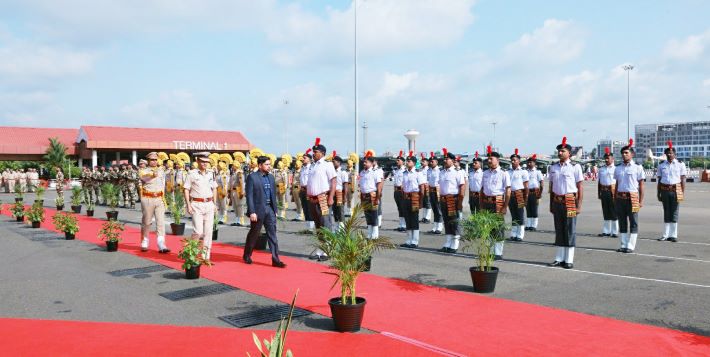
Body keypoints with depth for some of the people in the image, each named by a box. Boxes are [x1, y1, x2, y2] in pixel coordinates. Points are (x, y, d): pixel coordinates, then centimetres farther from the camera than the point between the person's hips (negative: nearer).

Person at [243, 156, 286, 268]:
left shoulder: (270, 177, 10)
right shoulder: (252, 177, -9)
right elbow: (249, 196, -12)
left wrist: (275, 208, 12)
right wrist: (252, 212, -17)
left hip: (270, 209, 5)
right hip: (258, 209, -5)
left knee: (272, 234, 0)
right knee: (254, 234, 9)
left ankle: (275, 259, 0)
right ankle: (247, 255, 30)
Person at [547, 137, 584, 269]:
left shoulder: (575, 167, -5)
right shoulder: (553, 167, 9)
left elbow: (580, 188, -5)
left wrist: (579, 205, -10)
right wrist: (551, 204, 13)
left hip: (570, 202, -4)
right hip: (557, 202, 5)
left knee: (570, 231, 2)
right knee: (559, 230, 10)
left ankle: (569, 260, 10)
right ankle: (559, 258, 18)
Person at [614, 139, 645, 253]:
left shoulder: (637, 168, -1)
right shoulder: (618, 168, 10)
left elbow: (641, 185, -1)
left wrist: (641, 201, -5)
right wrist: (615, 199, 11)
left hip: (632, 197, -4)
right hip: (620, 197, 4)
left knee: (633, 223, 0)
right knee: (622, 222, 9)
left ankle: (631, 246, 5)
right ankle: (623, 245, 16)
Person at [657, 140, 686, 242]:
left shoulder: (680, 164, 1)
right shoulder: (661, 165, 7)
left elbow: (683, 179, 0)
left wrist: (683, 193, -6)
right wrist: (658, 193, 6)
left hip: (675, 190, -2)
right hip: (665, 190, 2)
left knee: (674, 212, 1)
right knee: (666, 212, 8)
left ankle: (674, 235, 8)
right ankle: (666, 235, 14)